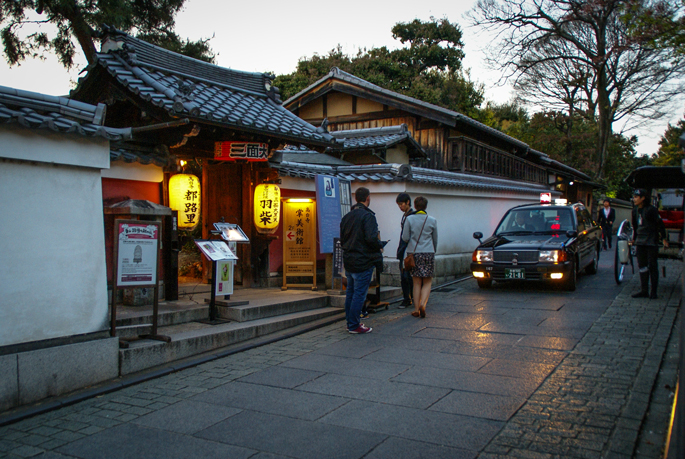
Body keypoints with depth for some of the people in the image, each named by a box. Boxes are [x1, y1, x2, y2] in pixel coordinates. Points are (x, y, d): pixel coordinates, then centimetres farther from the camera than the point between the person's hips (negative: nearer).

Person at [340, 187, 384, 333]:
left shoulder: (346, 216, 10)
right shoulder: (368, 216, -14)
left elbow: (342, 239, 14)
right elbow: (371, 238, -23)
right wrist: (380, 245, -5)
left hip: (349, 261, 8)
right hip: (363, 261, -8)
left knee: (350, 292, 15)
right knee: (359, 294, -1)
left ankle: (350, 322, 23)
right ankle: (354, 325, 3)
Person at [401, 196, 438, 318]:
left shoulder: (409, 219, -3)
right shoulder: (432, 220, 1)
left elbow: (405, 238, -4)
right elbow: (435, 239, 10)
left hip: (414, 252, 0)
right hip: (428, 253, 0)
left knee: (417, 282, 7)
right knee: (427, 282, 7)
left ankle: (416, 309, 6)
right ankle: (423, 304, -14)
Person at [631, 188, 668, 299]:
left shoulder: (651, 209, -11)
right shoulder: (635, 210, 9)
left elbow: (660, 224, -10)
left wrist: (664, 238, -13)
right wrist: (634, 238, 24)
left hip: (651, 241, -6)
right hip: (640, 241, 6)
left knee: (652, 266, 0)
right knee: (642, 266, 7)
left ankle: (653, 292, 6)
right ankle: (644, 291, 12)